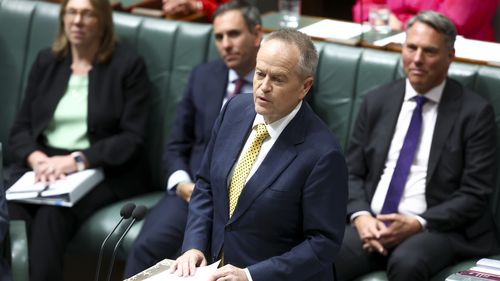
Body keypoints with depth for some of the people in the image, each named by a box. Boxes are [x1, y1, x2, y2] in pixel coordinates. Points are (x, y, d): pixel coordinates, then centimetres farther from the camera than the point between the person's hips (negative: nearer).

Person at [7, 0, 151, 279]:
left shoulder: (128, 64, 2)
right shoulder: (46, 62, 15)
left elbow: (132, 138, -5)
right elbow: (21, 127, 13)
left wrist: (78, 160, -17)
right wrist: (36, 157, -10)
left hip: (103, 171, -3)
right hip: (43, 165, 4)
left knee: (52, 214, -34)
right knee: (10, 214, -30)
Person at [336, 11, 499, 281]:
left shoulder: (475, 112, 0)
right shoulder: (377, 101, 12)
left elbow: (474, 194, -4)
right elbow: (352, 172, 12)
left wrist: (417, 224, -15)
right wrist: (360, 216, -8)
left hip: (437, 228, -2)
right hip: (370, 224, 3)